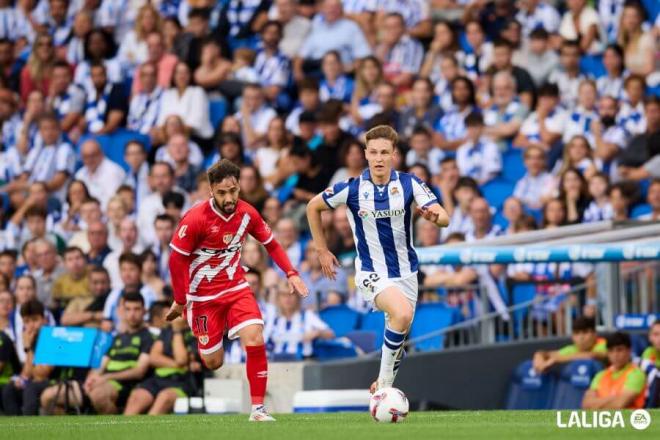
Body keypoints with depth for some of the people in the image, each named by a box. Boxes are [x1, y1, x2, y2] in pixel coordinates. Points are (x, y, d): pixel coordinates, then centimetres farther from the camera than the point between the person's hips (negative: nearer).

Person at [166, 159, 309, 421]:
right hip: (203, 296, -3)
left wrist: (291, 273, -5)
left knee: (255, 339, -20)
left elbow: (271, 244, 8)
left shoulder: (247, 214, -7)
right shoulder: (195, 219, -20)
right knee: (213, 363, 3)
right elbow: (176, 260, -13)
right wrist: (180, 301, -10)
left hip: (236, 288, 3)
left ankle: (258, 408, -12)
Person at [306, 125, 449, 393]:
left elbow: (444, 218, -13)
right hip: (372, 273, -4)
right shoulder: (351, 189, -11)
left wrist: (434, 216, -37)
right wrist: (322, 251, 6)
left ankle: (383, 390, 33)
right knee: (402, 313, -31)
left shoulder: (409, 184, -7)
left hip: (406, 271, 4)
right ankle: (384, 380, -18)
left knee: (399, 339, 9)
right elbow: (313, 207, 5)